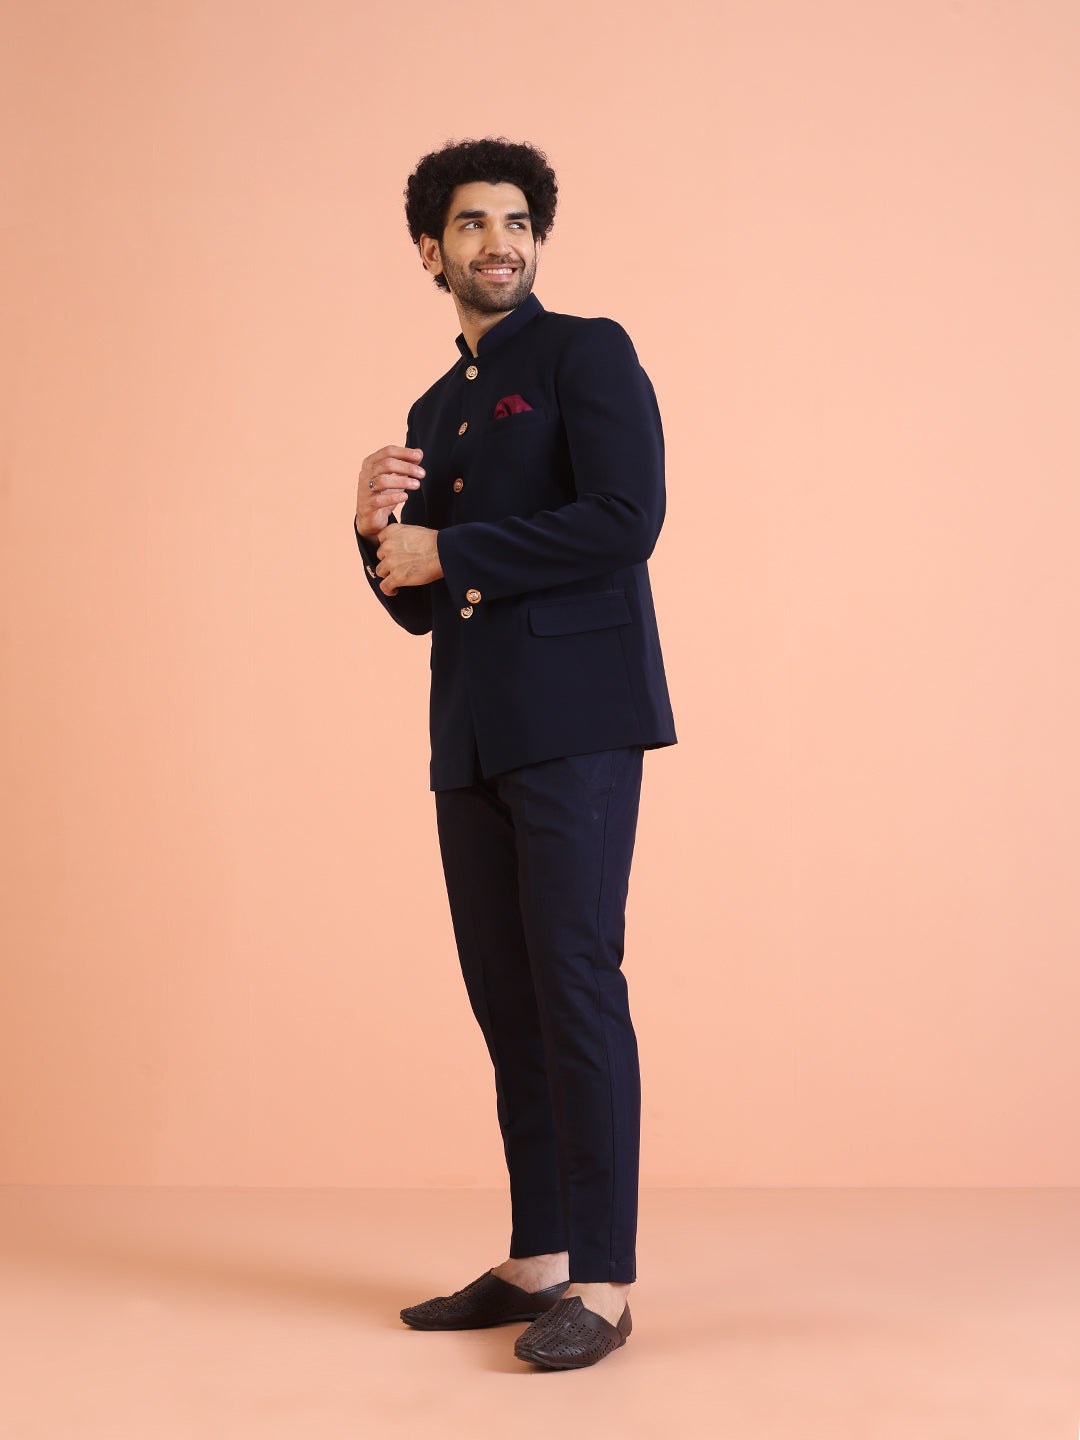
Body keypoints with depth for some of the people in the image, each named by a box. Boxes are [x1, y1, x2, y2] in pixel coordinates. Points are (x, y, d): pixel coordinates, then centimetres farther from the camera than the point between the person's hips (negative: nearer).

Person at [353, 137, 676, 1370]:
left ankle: (602, 1285, -4)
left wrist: (445, 549, -9)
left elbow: (626, 518, -14)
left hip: (575, 720, -7)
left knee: (574, 981, -10)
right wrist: (381, 526, 1)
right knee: (505, 997, 8)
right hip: (472, 739, 7)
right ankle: (536, 1262, 16)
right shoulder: (435, 412, 22)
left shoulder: (588, 354, 1)